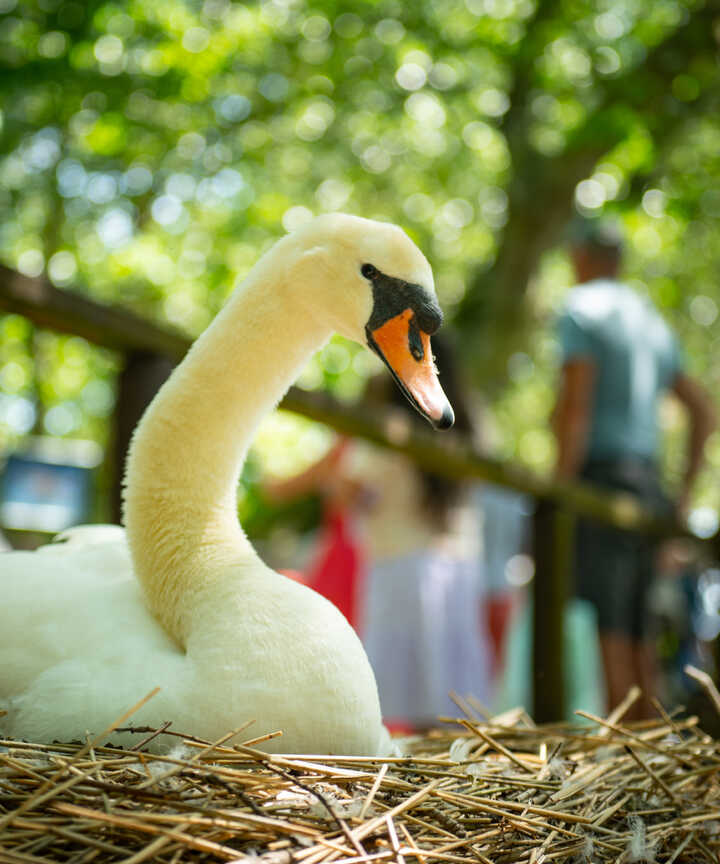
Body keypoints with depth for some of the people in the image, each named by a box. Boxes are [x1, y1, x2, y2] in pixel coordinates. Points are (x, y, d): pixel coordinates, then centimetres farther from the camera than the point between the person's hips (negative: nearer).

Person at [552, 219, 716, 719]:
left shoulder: (581, 307, -2)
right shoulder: (653, 319, 22)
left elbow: (575, 406, -14)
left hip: (600, 474, -8)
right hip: (648, 482, 8)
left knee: (606, 626, -10)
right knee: (638, 627, 10)